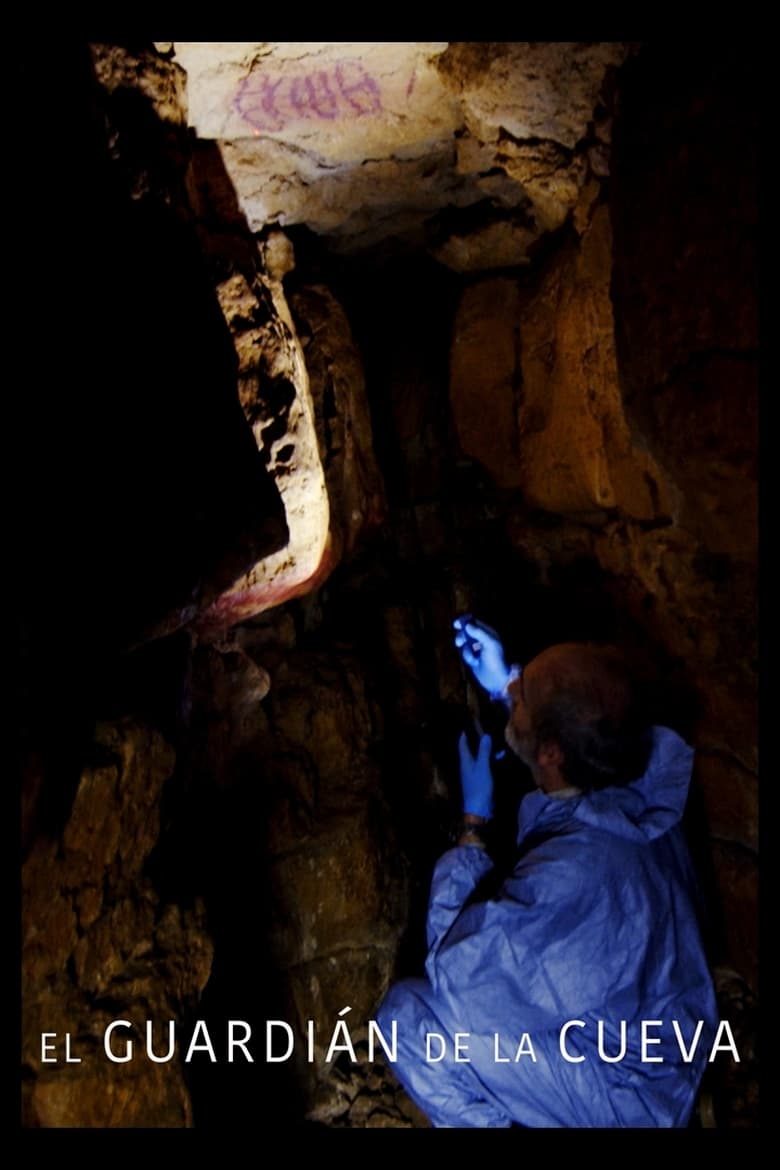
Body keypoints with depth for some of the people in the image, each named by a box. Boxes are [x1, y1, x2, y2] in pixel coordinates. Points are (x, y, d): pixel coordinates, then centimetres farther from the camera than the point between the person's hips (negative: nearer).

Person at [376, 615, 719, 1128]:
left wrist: (474, 819, -18)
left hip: (628, 1095, -7)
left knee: (407, 1014, -12)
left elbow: (452, 960, -24)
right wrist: (506, 682, 10)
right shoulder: (645, 783, -17)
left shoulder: (572, 873, -40)